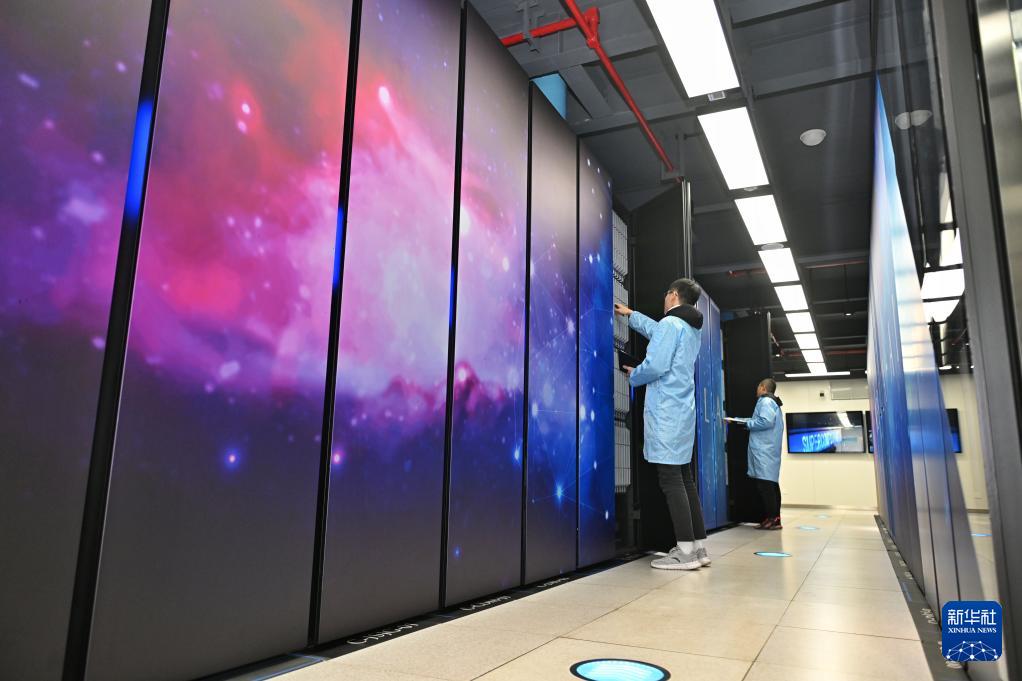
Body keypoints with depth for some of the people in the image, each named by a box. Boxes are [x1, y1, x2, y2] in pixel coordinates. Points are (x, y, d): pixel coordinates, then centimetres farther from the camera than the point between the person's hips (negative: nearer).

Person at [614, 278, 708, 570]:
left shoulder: (670, 323, -9)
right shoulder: (690, 328, 20)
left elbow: (655, 365, -19)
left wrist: (633, 376, 2)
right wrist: (630, 314, 51)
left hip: (666, 412, -9)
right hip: (682, 412, 9)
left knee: (671, 480, -9)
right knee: (684, 479, 11)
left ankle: (686, 551, -10)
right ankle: (699, 547, 13)